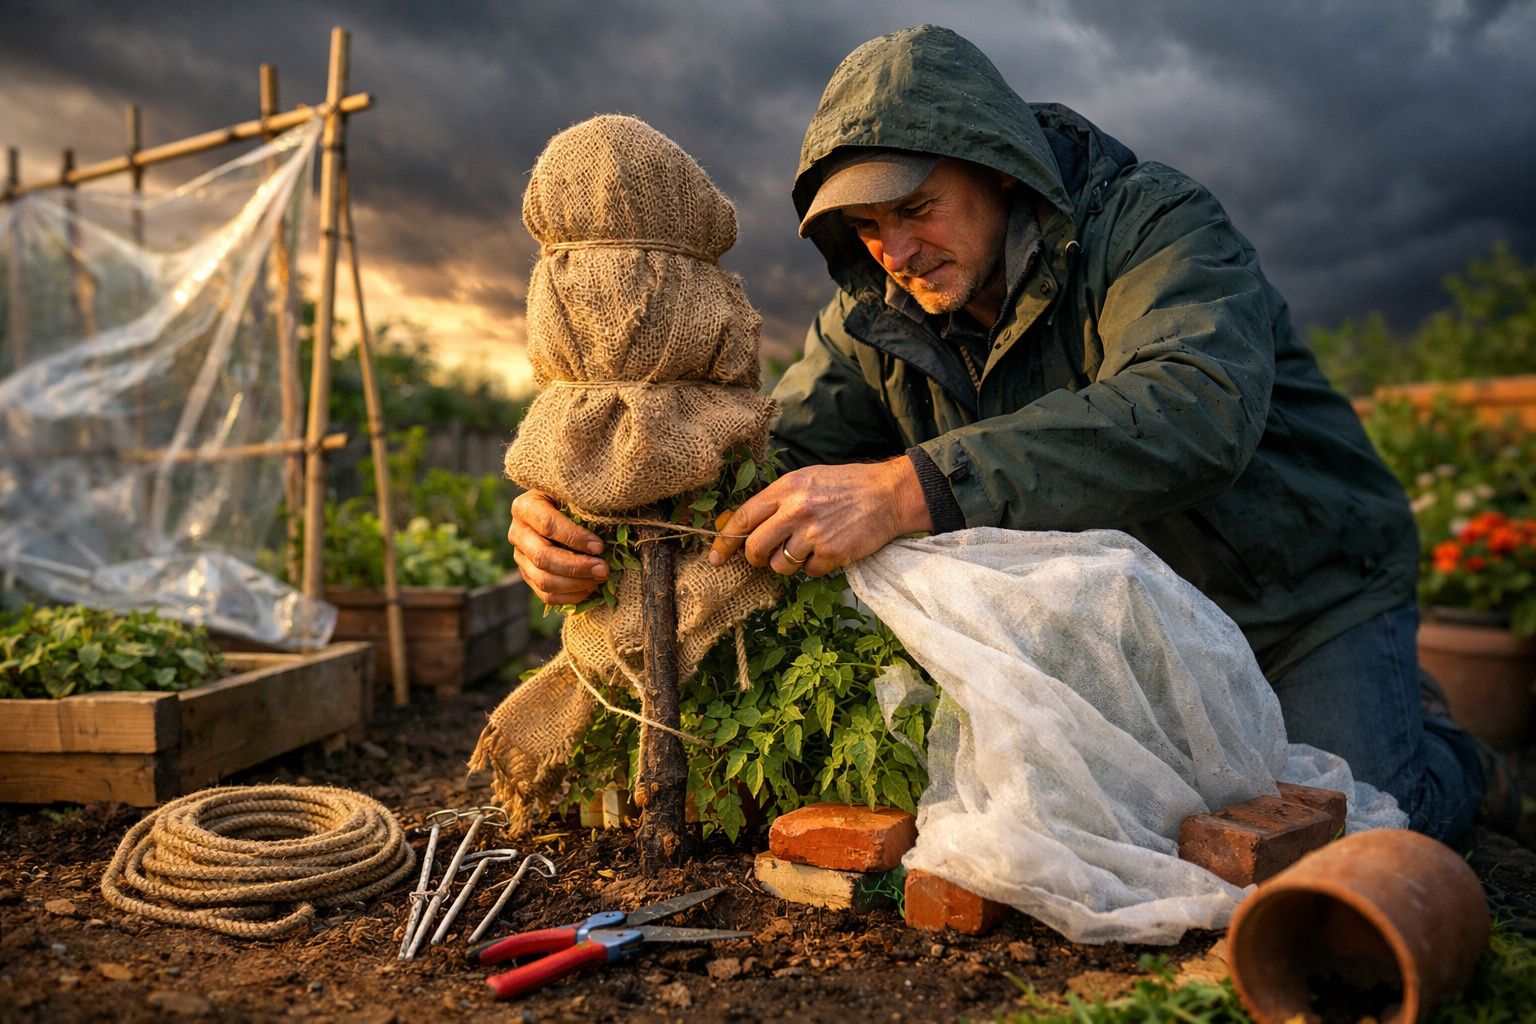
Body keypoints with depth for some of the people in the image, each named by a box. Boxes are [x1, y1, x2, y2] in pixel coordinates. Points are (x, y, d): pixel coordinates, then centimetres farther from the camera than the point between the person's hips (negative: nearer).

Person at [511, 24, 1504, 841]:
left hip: (1309, 596, -4)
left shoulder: (1159, 221, -22)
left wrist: (912, 488, -53)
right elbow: (762, 456, -12)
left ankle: (1437, 757, 17)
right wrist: (591, 521, -32)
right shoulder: (876, 323, -5)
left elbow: (1196, 408, -42)